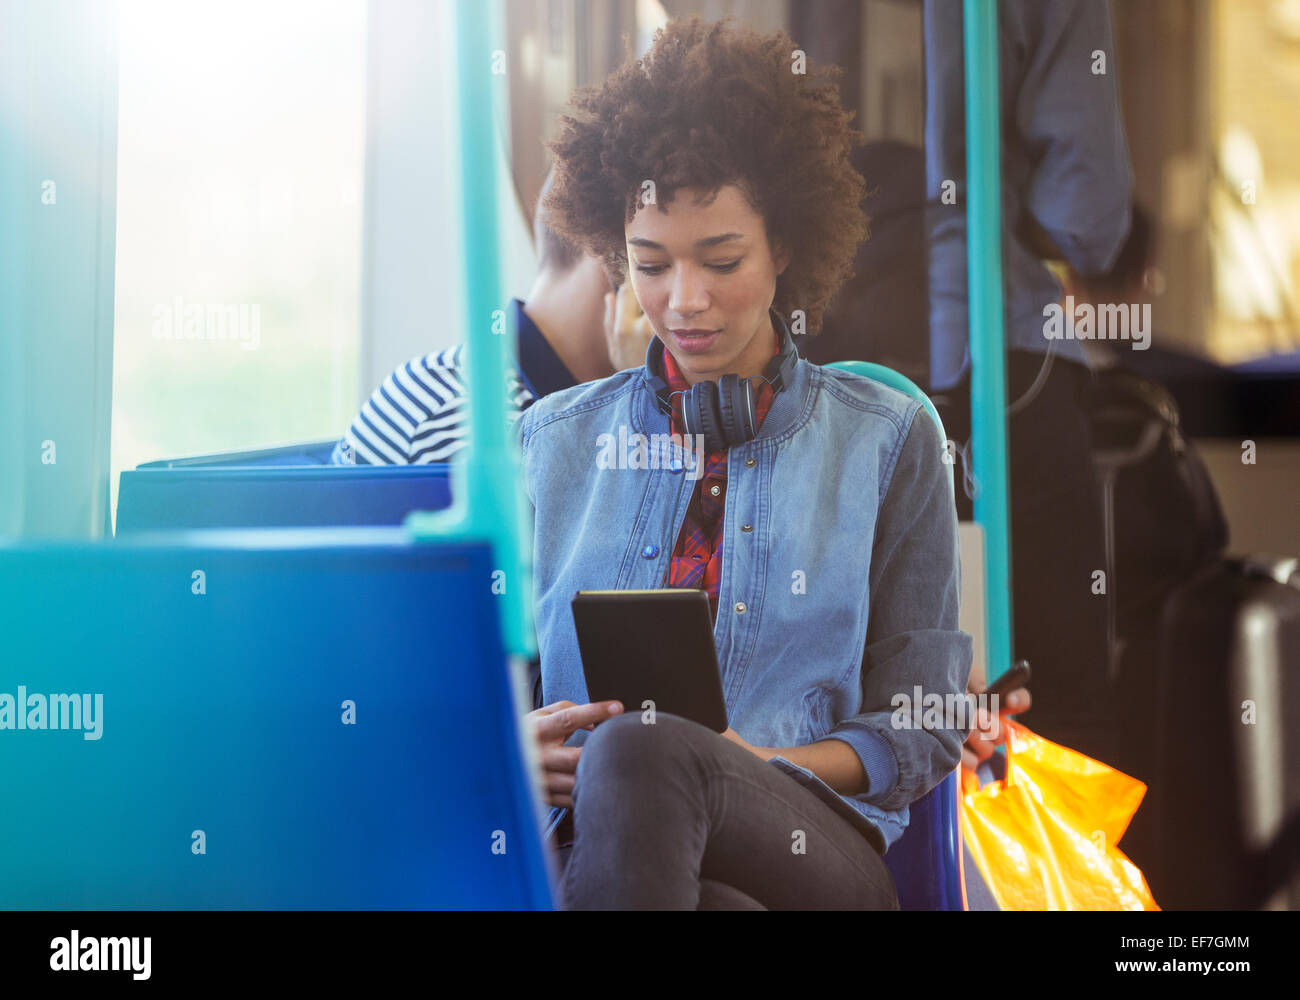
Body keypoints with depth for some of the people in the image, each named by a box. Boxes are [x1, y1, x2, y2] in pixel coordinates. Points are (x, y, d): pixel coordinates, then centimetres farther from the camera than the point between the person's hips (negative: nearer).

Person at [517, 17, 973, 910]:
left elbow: (923, 726, 9)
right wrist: (517, 744, -7)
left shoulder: (889, 439, 11)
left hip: (819, 850, 0)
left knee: (643, 752, -38)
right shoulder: (551, 441, 17)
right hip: (582, 838, 1)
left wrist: (766, 765, -11)